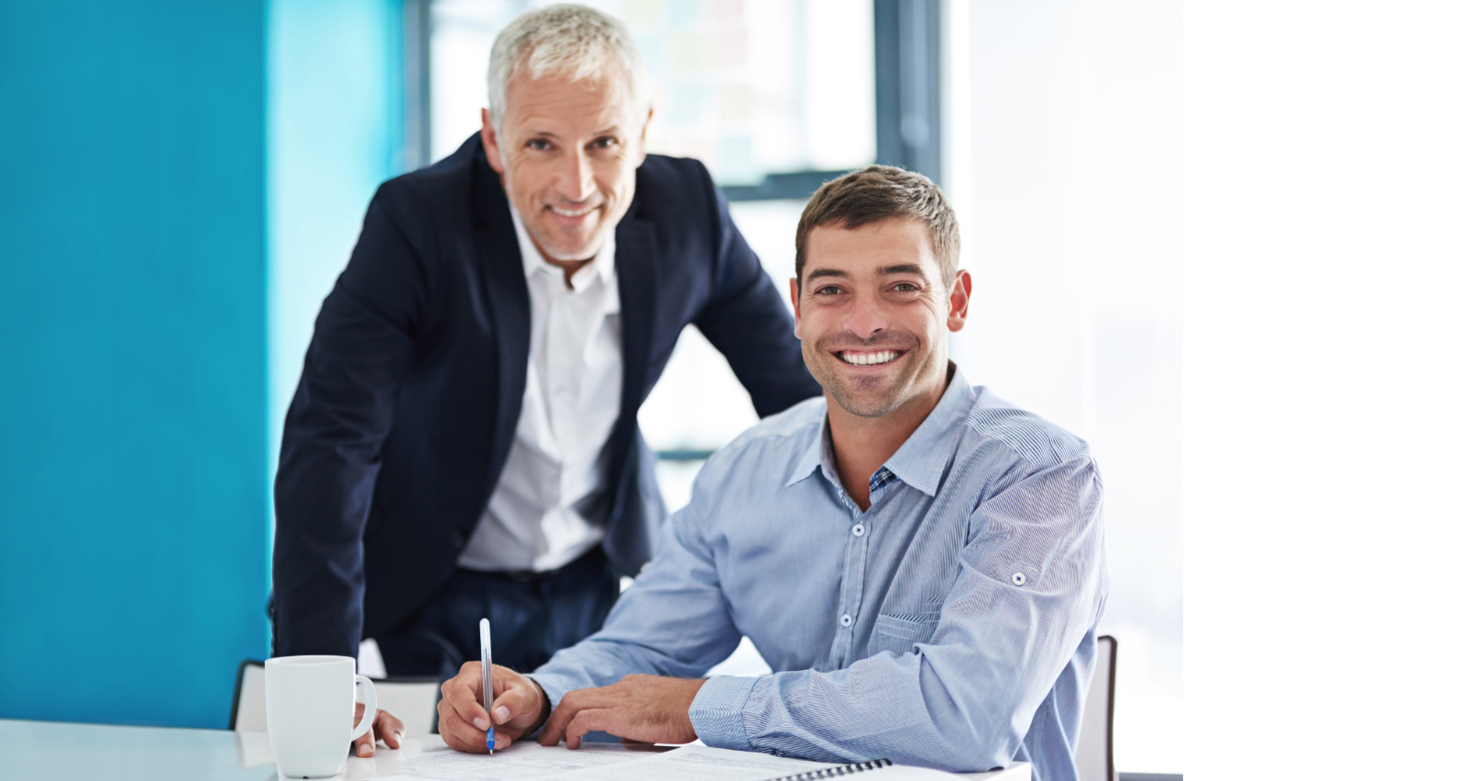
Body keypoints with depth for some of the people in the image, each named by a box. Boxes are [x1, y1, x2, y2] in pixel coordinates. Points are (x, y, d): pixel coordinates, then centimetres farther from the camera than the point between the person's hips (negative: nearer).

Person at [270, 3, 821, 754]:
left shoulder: (687, 211, -12)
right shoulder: (417, 220, -23)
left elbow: (796, 389, 1)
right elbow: (331, 440, -28)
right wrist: (319, 678, -36)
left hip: (600, 585, 3)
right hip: (431, 600, -3)